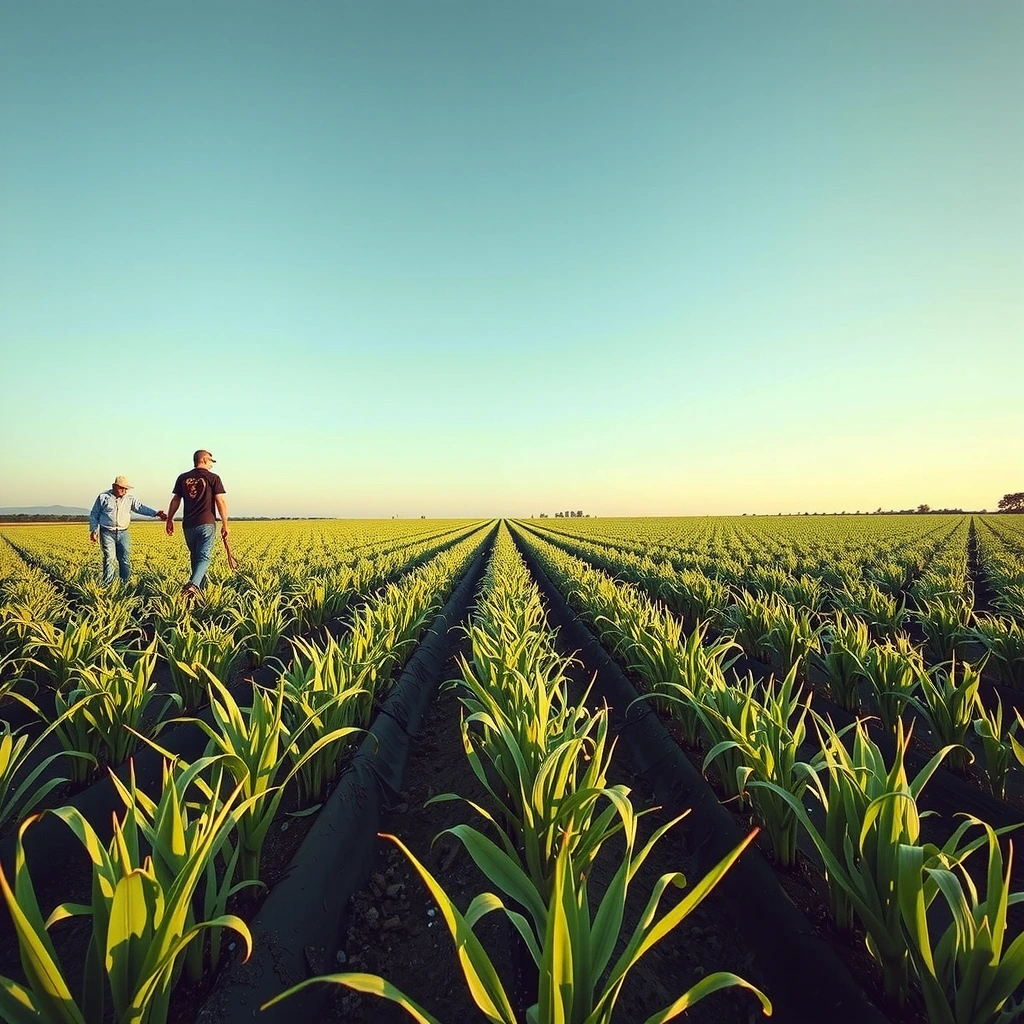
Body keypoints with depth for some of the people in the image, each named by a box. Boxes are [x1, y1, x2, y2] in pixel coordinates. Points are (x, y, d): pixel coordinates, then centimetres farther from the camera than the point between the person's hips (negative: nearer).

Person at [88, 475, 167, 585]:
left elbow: (141, 508, -3)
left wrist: (156, 513, -20)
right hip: (107, 532, -3)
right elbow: (94, 515, 9)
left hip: (123, 533, 3)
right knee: (109, 558, -9)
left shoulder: (130, 499, 8)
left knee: (124, 559, 2)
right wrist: (93, 530, 2)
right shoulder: (103, 497, 3)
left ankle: (125, 584, 13)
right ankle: (107, 585, -2)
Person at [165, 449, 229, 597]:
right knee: (203, 557, -7)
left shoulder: (182, 478, 9)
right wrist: (225, 524, -3)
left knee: (194, 557, 18)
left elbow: (175, 500, 8)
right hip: (206, 524, -4)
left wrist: (169, 520, 17)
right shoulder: (213, 478, -1)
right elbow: (221, 501, -6)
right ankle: (193, 585, -29)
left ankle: (202, 585, 26)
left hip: (188, 525, 4)